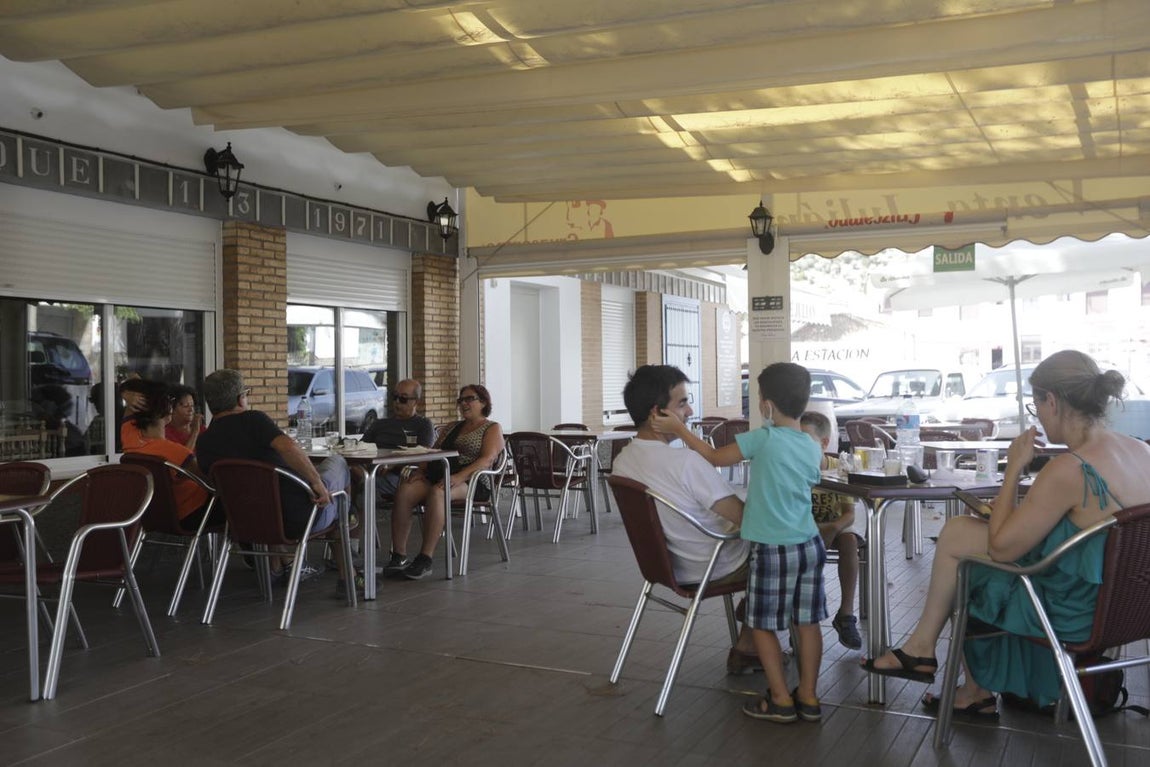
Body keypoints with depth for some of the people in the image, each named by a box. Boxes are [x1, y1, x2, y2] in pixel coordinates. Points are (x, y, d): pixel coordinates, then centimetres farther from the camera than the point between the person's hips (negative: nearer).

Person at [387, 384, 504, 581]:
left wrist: (459, 477, -23)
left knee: (436, 493, -38)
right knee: (404, 492, -25)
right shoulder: (453, 427, 30)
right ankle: (398, 557, -28)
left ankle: (425, 559, -37)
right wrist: (420, 470, 1)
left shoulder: (492, 429, 9)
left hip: (470, 482, -6)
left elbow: (487, 459, -8)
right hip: (435, 476, 6)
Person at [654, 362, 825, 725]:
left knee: (763, 624, 6)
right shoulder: (813, 450, 5)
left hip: (772, 548, -6)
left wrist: (679, 429, 3)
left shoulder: (765, 439, -14)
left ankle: (781, 700, 10)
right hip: (810, 545, 6)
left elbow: (714, 457, -7)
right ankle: (808, 697, 19)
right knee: (807, 622, 12)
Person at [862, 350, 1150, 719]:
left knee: (956, 534, 1)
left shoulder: (1068, 471, -28)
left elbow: (1000, 547, -18)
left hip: (1074, 613, -8)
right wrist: (1022, 507, 7)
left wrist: (1014, 468, -12)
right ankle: (976, 692, 27)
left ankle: (921, 647, 19)